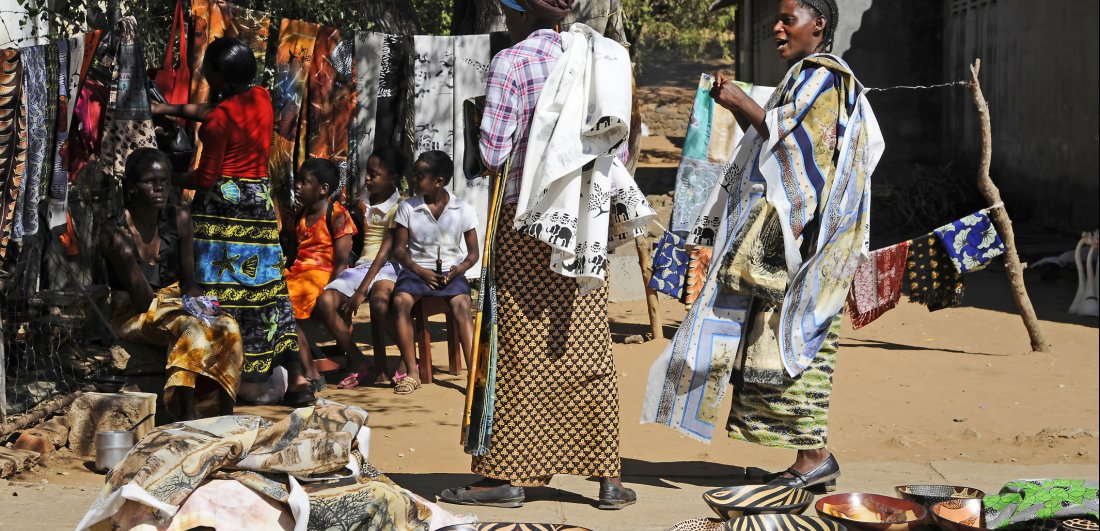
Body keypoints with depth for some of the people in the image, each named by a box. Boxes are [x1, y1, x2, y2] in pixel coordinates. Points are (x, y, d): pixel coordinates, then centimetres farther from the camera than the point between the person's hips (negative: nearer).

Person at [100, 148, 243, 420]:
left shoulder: (179, 219, 0)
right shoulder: (115, 233, -15)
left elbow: (188, 282, 7)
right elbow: (143, 302, -15)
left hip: (174, 303, 5)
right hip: (133, 316, -5)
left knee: (227, 327, -25)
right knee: (190, 327, -35)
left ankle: (226, 416, -26)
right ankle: (187, 417, -42)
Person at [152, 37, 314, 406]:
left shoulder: (221, 117, -15)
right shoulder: (261, 97, 7)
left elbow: (206, 177, -12)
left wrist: (170, 180, 3)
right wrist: (166, 109, 26)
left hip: (221, 208, -7)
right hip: (259, 202, 7)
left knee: (219, 292, -1)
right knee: (266, 291, 9)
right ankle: (298, 379, 7)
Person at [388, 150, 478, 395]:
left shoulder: (463, 210, 2)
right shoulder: (407, 208, 4)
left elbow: (473, 253, 4)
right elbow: (399, 249, 4)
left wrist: (457, 270, -16)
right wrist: (421, 271, -13)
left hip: (450, 271, -1)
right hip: (417, 269, 1)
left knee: (461, 305, -32)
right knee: (401, 300, -31)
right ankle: (411, 371, -25)